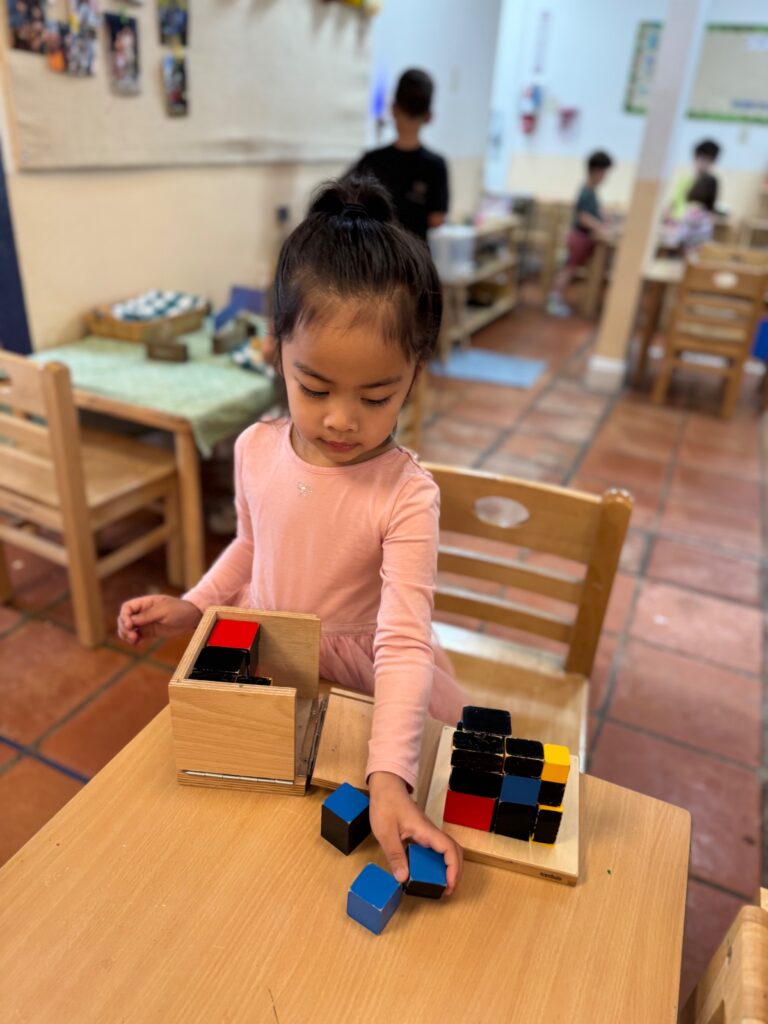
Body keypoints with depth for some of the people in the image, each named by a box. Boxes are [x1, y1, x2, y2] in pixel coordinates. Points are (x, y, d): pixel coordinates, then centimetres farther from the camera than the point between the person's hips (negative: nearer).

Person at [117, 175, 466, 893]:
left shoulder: (406, 493, -28)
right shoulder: (256, 450, -11)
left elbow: (403, 642, -32)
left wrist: (389, 776, -42)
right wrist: (191, 608, -2)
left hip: (361, 682, -4)